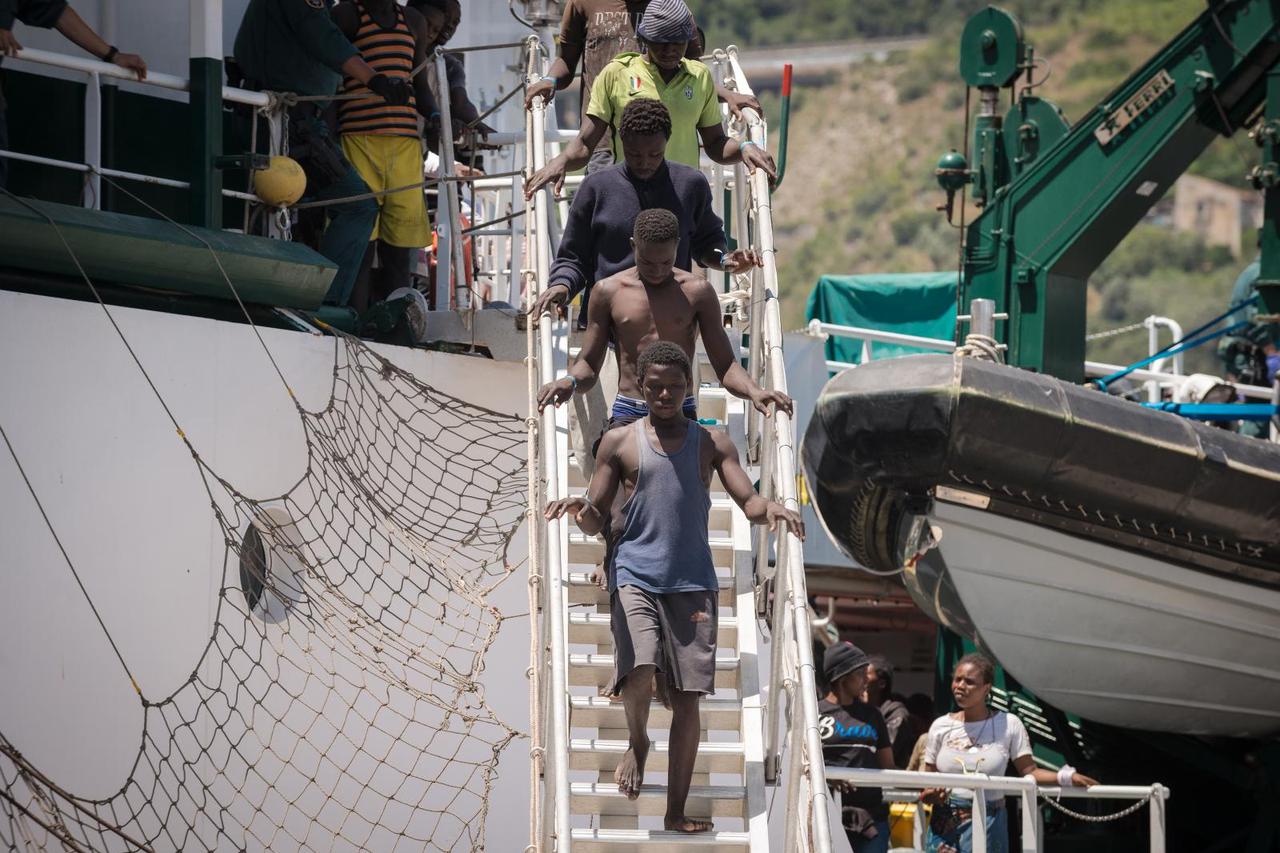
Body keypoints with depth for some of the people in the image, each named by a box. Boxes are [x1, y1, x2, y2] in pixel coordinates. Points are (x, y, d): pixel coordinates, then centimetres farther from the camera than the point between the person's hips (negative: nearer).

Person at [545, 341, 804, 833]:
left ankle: (676, 811, 5)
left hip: (693, 583, 1)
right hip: (635, 575, -1)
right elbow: (596, 522, 8)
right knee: (639, 671, -25)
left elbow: (748, 503, 3)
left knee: (687, 699, -3)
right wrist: (581, 509, -17)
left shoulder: (712, 444, 11)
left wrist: (769, 509, -22)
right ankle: (637, 742, 7)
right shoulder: (619, 443, 9)